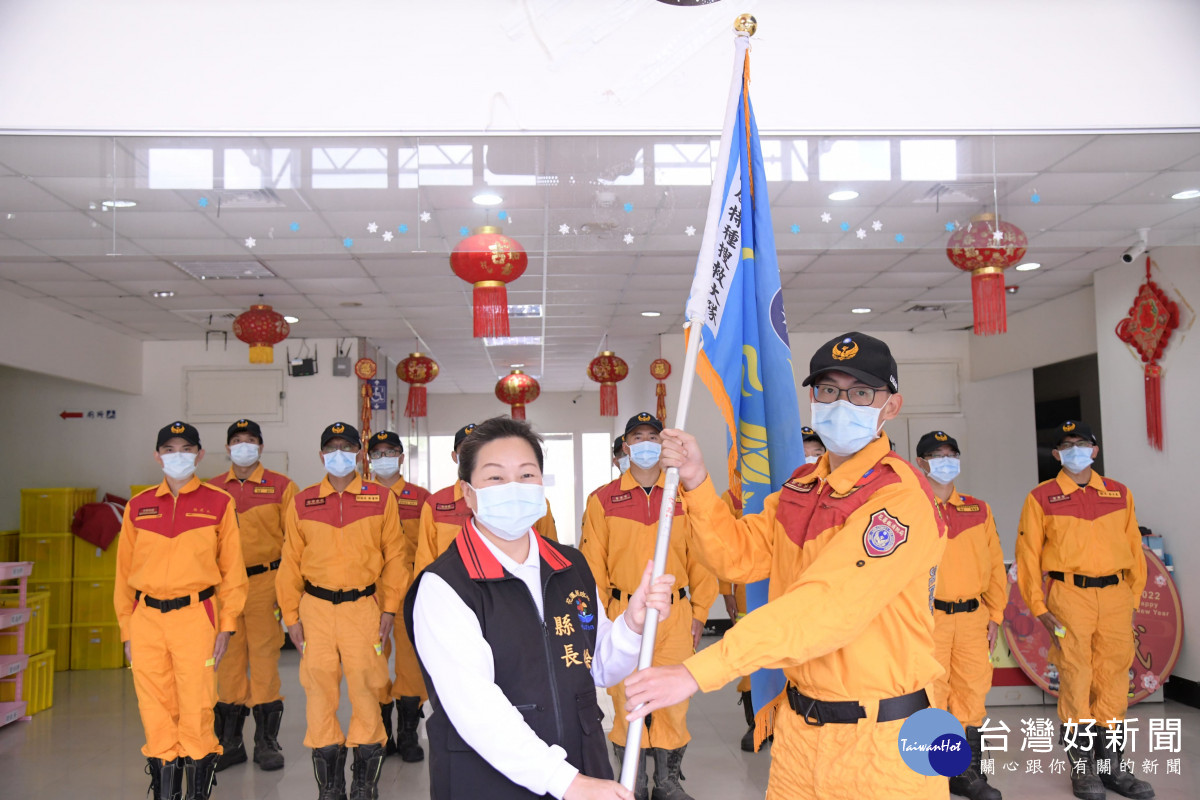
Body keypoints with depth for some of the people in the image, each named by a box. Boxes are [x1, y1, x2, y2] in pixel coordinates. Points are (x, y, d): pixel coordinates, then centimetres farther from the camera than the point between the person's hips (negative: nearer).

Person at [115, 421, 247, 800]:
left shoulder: (218, 503, 4)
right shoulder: (138, 507, 11)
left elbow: (232, 569, 3)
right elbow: (124, 572, 14)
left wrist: (226, 625, -2)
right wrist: (127, 630, 10)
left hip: (195, 615, -3)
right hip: (147, 618, 3)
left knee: (196, 709, -3)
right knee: (155, 712, 6)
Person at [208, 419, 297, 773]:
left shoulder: (281, 487, 2)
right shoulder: (212, 490, 11)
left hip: (264, 582, -3)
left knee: (264, 657, -1)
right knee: (228, 659, 7)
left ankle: (267, 742, 12)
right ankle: (230, 743, 20)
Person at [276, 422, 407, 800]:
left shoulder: (381, 498, 3)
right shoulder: (302, 503, 7)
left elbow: (394, 555, 4)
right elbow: (291, 562, 9)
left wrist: (389, 608, 0)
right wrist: (291, 616, 5)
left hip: (363, 605, -1)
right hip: (316, 607, 2)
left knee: (365, 683, -2)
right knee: (319, 684, 3)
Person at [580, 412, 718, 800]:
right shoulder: (603, 500, 2)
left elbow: (700, 555, 7)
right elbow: (592, 565, 3)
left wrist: (699, 611, 5)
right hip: (622, 614, -1)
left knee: (673, 699, 5)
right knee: (626, 697, 5)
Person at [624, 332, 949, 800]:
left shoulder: (901, 496, -20)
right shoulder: (801, 486, 9)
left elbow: (825, 607, -29)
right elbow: (739, 557, 7)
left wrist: (697, 672, -34)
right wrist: (697, 483, -10)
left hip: (880, 744, -6)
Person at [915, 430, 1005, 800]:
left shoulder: (978, 510, 12)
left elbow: (995, 565, 14)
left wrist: (995, 616, 9)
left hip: (973, 618, 4)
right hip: (927, 618, -4)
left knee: (972, 694, 9)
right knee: (931, 696, -1)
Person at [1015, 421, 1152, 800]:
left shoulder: (1119, 494, 12)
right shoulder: (1041, 498, 2)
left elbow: (1134, 548, 15)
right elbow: (1027, 556, 0)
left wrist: (1132, 598, 8)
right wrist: (1039, 609, -5)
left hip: (1116, 596, 3)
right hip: (1070, 597, -3)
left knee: (1114, 681, 7)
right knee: (1076, 682, -1)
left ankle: (1112, 767, 19)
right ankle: (1083, 769, 11)